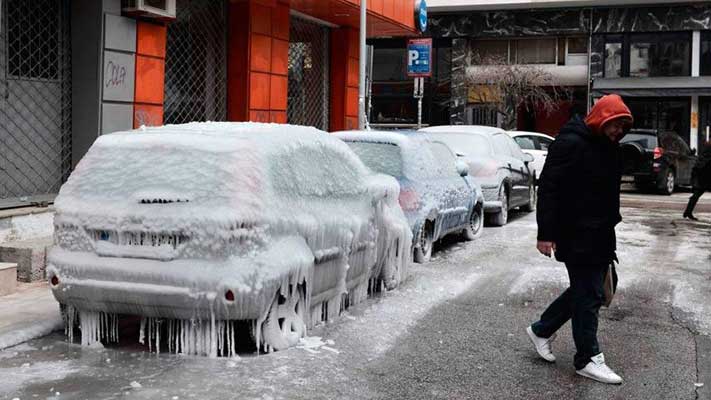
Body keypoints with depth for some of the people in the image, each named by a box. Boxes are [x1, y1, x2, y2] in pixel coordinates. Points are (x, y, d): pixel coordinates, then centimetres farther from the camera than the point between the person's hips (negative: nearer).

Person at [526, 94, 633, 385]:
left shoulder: (609, 147, 13)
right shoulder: (570, 143, -15)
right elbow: (548, 188, -18)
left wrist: (609, 229, 20)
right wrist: (546, 234, -21)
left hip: (600, 235, 9)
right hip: (577, 237, -9)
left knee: (585, 290, 16)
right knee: (588, 295, -3)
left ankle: (541, 330, 30)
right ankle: (588, 359, 8)